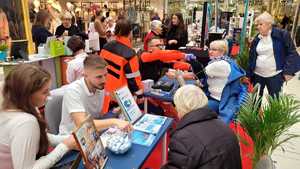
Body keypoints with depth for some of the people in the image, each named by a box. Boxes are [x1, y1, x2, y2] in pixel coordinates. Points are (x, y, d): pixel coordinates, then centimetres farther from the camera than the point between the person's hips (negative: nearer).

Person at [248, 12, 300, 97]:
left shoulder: (282, 34, -6)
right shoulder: (256, 39, 6)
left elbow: (291, 52, -5)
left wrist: (289, 71, -13)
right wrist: (249, 74, 9)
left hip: (275, 75, -4)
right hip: (257, 74, 4)